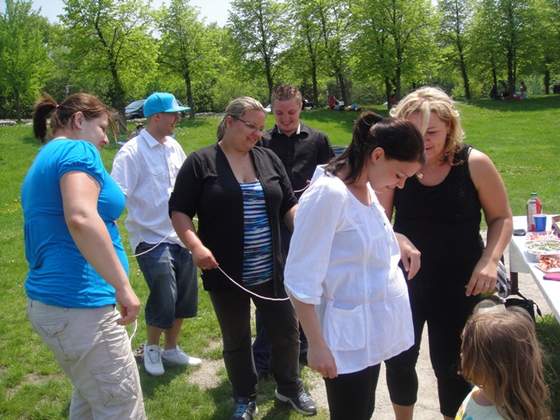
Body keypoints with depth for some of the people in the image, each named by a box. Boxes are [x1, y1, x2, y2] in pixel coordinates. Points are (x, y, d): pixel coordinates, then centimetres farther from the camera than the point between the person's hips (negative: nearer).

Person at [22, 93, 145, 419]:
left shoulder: (42, 162, 19)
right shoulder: (77, 150, -10)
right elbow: (81, 219, -29)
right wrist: (123, 286, -25)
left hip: (49, 300, 10)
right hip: (77, 304, -10)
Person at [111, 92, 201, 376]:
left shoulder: (174, 147, 7)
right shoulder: (131, 152, -14)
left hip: (181, 236, 7)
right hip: (152, 239, -7)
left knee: (185, 299, 13)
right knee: (163, 301, -5)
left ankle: (171, 349, 34)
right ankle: (151, 348, 24)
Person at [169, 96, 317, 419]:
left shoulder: (269, 159, 6)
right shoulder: (201, 162, -6)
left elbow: (288, 205, 10)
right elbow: (179, 211, -6)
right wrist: (196, 246, -20)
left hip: (270, 270, 4)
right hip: (226, 273, -3)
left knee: (286, 329, 12)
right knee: (236, 339, 13)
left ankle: (290, 387, 36)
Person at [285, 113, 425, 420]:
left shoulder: (367, 189, 5)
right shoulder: (328, 193, -21)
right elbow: (300, 279, -21)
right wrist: (316, 345, -19)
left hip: (373, 331, 8)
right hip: (348, 337, -8)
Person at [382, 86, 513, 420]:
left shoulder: (474, 164, -12)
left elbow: (501, 218, -1)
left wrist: (490, 261, -16)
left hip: (458, 285, -2)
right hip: (405, 280, 2)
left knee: (450, 366, 11)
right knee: (398, 360, 15)